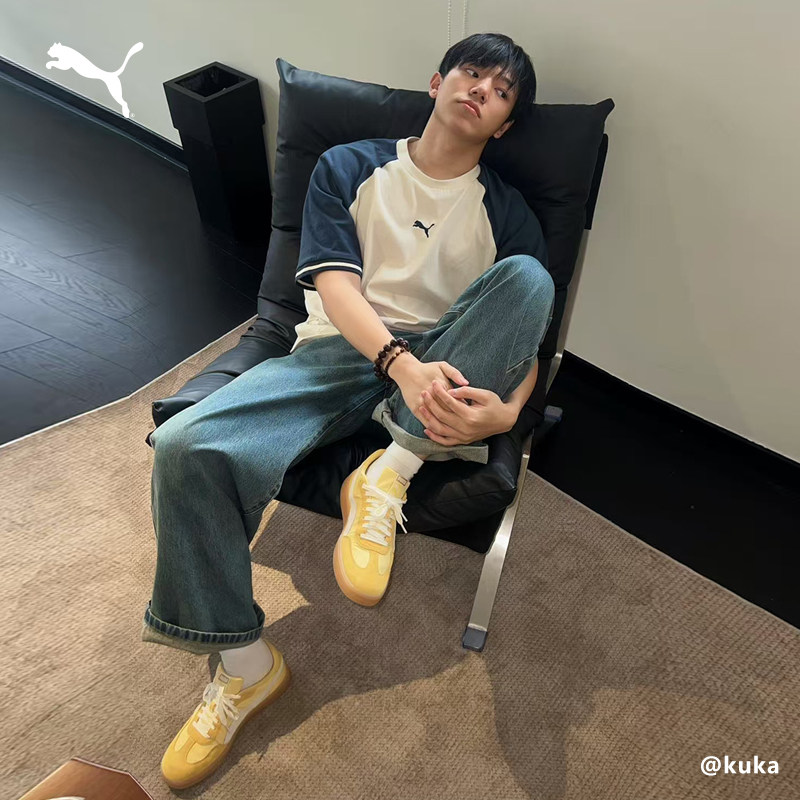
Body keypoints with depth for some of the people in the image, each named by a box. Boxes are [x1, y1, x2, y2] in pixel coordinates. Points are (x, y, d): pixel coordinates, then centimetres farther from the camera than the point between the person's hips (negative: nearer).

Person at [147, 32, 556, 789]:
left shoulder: (505, 211, 11)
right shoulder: (348, 167, 10)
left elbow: (527, 330, 2)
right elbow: (335, 284, -5)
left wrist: (505, 409, -22)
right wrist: (403, 365, -25)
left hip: (445, 369, 1)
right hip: (341, 352, 0)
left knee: (528, 275, -26)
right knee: (185, 447, -24)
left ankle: (385, 477, -26)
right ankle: (245, 664, -4)